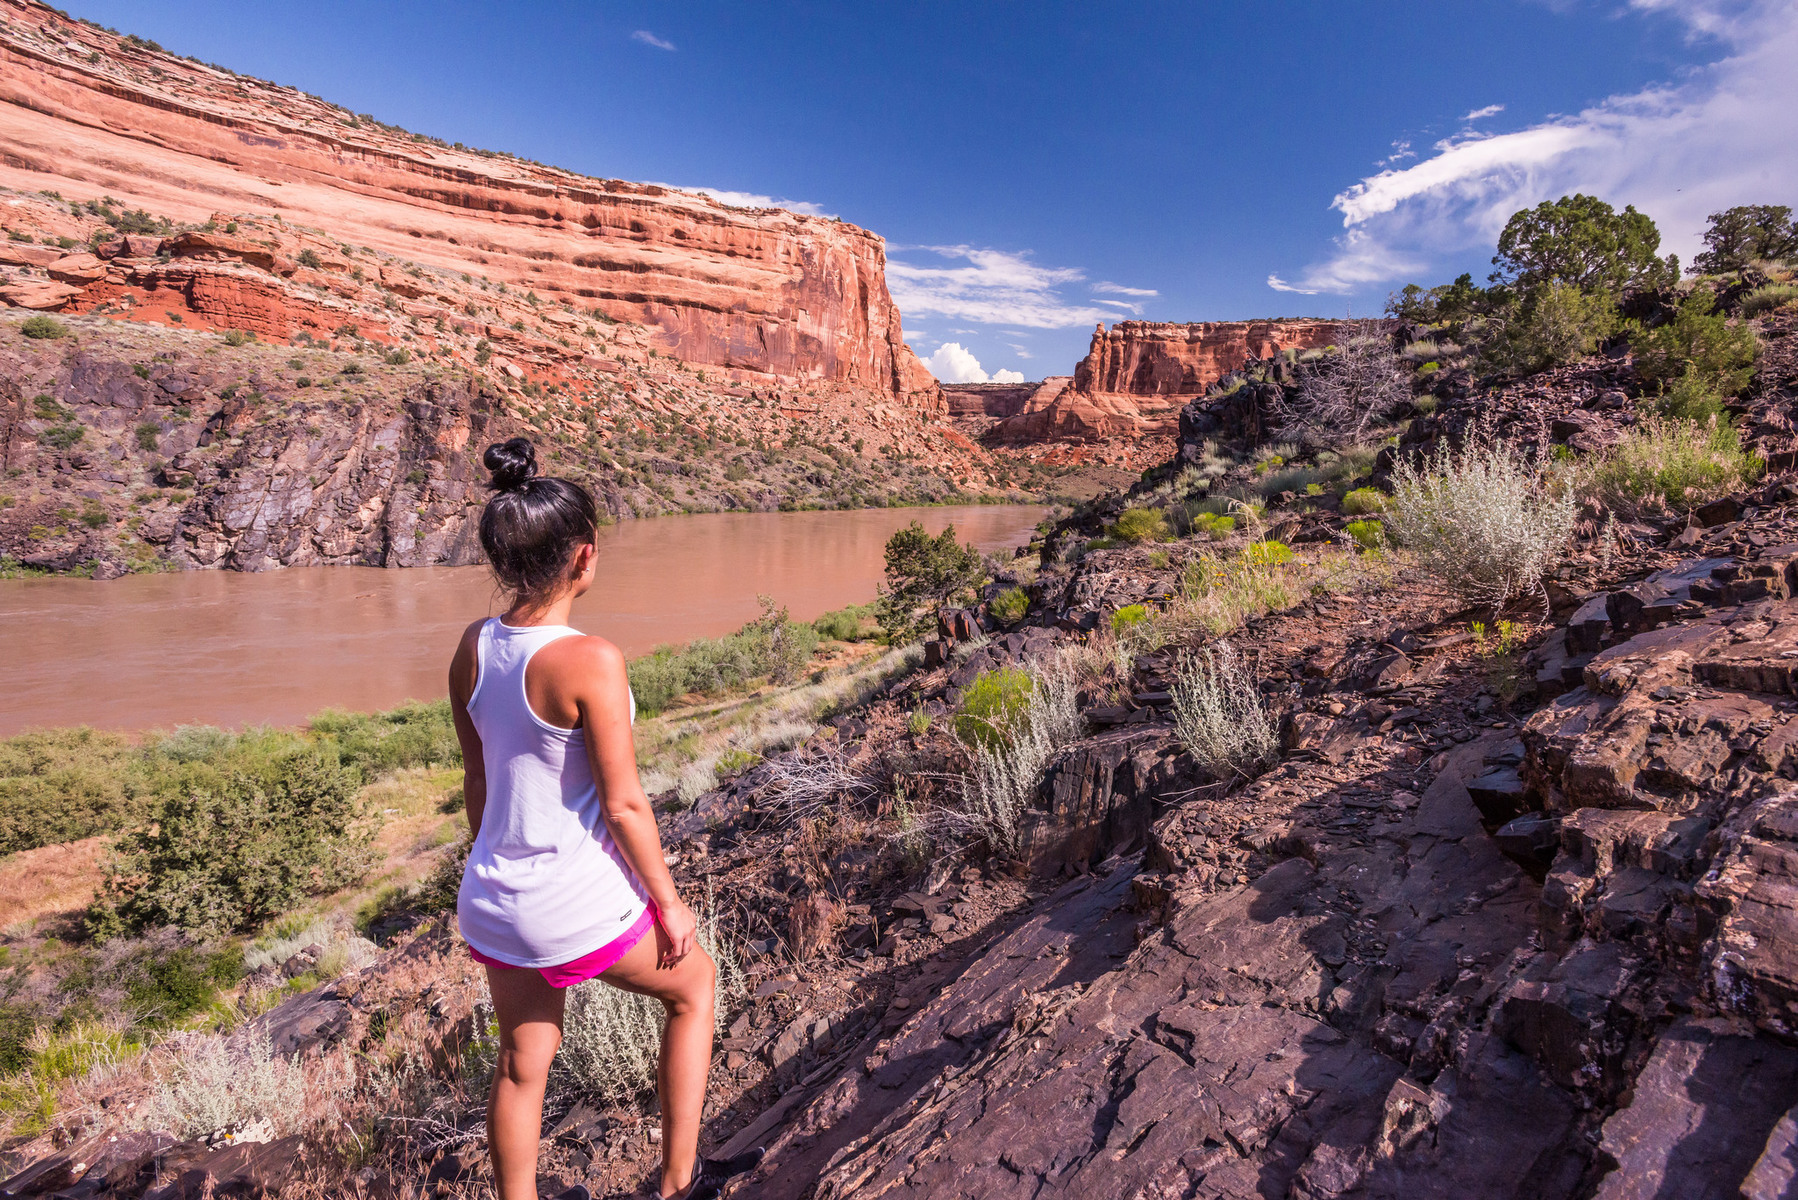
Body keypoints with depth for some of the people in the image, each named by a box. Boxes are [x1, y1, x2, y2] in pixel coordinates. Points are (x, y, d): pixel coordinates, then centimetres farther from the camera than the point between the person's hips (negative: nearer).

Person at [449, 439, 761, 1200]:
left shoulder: (472, 648, -3)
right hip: (581, 907, -6)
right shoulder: (589, 661, -25)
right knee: (694, 983, 21)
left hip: (491, 902, 6)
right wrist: (668, 901, -6)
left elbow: (477, 780, 7)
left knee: (521, 1064, 25)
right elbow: (624, 805, -19)